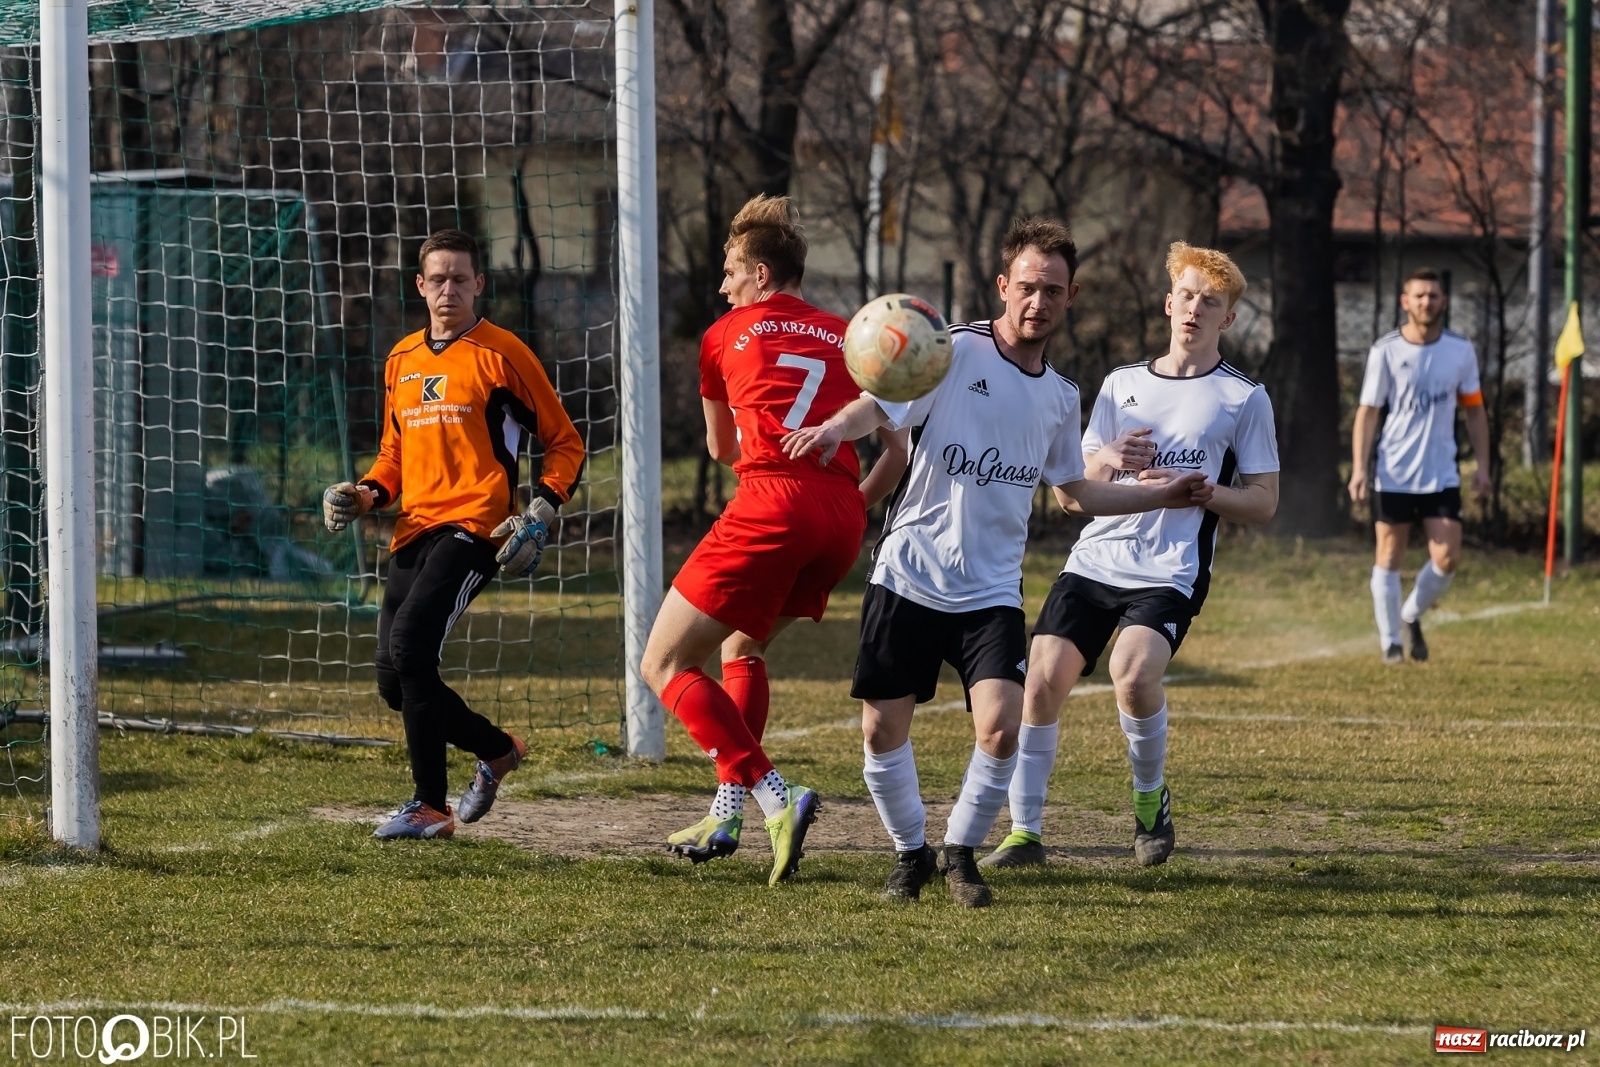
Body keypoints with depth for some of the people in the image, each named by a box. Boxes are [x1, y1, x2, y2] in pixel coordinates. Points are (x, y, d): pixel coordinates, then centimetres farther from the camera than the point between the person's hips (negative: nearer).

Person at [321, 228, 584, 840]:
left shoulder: (501, 355, -1)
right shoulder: (402, 361, 17)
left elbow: (564, 443, 3)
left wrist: (542, 511, -11)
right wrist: (368, 494, 9)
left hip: (472, 527, -7)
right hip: (413, 531, 7)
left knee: (409, 645, -25)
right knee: (395, 685, 4)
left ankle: (430, 807, -15)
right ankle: (497, 750, 28)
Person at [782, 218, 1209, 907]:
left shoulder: (1061, 397, 11)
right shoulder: (954, 352, -6)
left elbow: (1073, 492, 27)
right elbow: (878, 408, -18)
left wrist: (1160, 495, 23)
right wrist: (834, 428, -39)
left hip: (991, 592, 3)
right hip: (907, 578, -3)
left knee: (1001, 727, -15)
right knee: (883, 729, 0)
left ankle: (960, 852, 8)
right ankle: (911, 853, 24)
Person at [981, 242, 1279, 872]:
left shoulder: (1243, 399, 5)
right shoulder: (1122, 385, 17)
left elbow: (1264, 502, 3)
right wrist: (1108, 461, -7)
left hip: (1171, 573, -4)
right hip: (1094, 559, 4)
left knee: (1133, 672, -29)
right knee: (1043, 678, -11)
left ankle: (1151, 796, -2)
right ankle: (1024, 832, 1)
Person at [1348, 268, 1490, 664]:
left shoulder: (1461, 350, 2)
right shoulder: (1385, 351, -6)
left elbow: (1474, 409, 11)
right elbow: (1367, 412, -4)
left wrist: (1482, 465, 4)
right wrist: (1359, 469, -11)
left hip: (1442, 475, 2)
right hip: (1392, 475, -2)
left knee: (1447, 559, -5)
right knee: (1390, 557, 3)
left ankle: (1410, 617, 21)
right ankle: (1390, 641, 15)